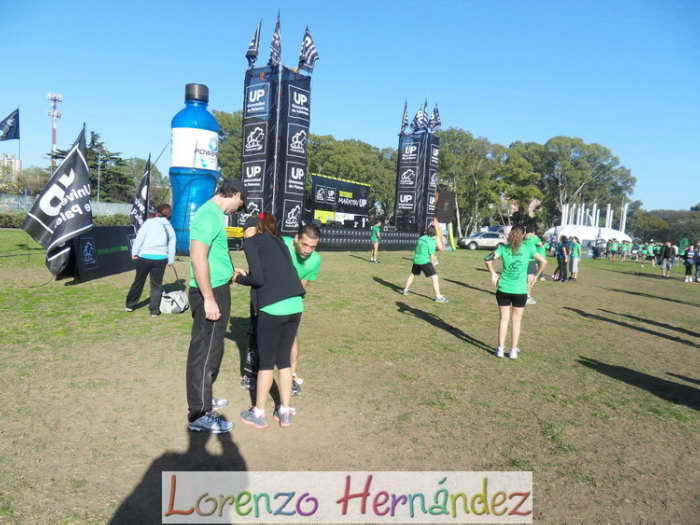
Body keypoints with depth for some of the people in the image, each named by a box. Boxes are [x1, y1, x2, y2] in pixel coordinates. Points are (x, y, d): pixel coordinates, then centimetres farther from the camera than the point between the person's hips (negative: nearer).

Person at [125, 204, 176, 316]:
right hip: (161, 258, 1)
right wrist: (170, 260, 19)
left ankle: (130, 305, 28)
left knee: (138, 281, 15)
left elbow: (139, 238, -6)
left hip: (144, 256, -1)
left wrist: (134, 252, -1)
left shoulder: (149, 222, -1)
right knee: (156, 285, 10)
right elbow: (172, 248, 10)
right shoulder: (170, 228, 9)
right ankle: (154, 310, 9)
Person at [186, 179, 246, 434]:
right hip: (210, 292, -10)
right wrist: (209, 298, -24)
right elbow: (198, 256, -25)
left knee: (212, 347, 21)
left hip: (216, 289, 10)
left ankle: (203, 397, 36)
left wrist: (229, 274, 31)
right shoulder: (210, 214, -18)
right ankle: (200, 414, 9)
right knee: (205, 351, -2)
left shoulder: (213, 213, 13)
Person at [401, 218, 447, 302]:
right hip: (425, 261, -7)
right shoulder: (431, 242, -13)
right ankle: (438, 297, -10)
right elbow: (432, 256, -10)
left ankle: (405, 290, 38)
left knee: (412, 275, 27)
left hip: (416, 260, 8)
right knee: (434, 277, -6)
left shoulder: (421, 238, 7)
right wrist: (433, 264, 4)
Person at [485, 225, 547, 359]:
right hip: (520, 290, -1)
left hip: (503, 289, 1)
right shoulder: (528, 248, -3)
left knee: (503, 319, 11)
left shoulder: (503, 248, -2)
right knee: (516, 321, 12)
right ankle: (513, 350, 17)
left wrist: (492, 273, -1)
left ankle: (500, 349, 13)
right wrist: (536, 277, 5)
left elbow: (488, 259, -13)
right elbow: (543, 261, -3)